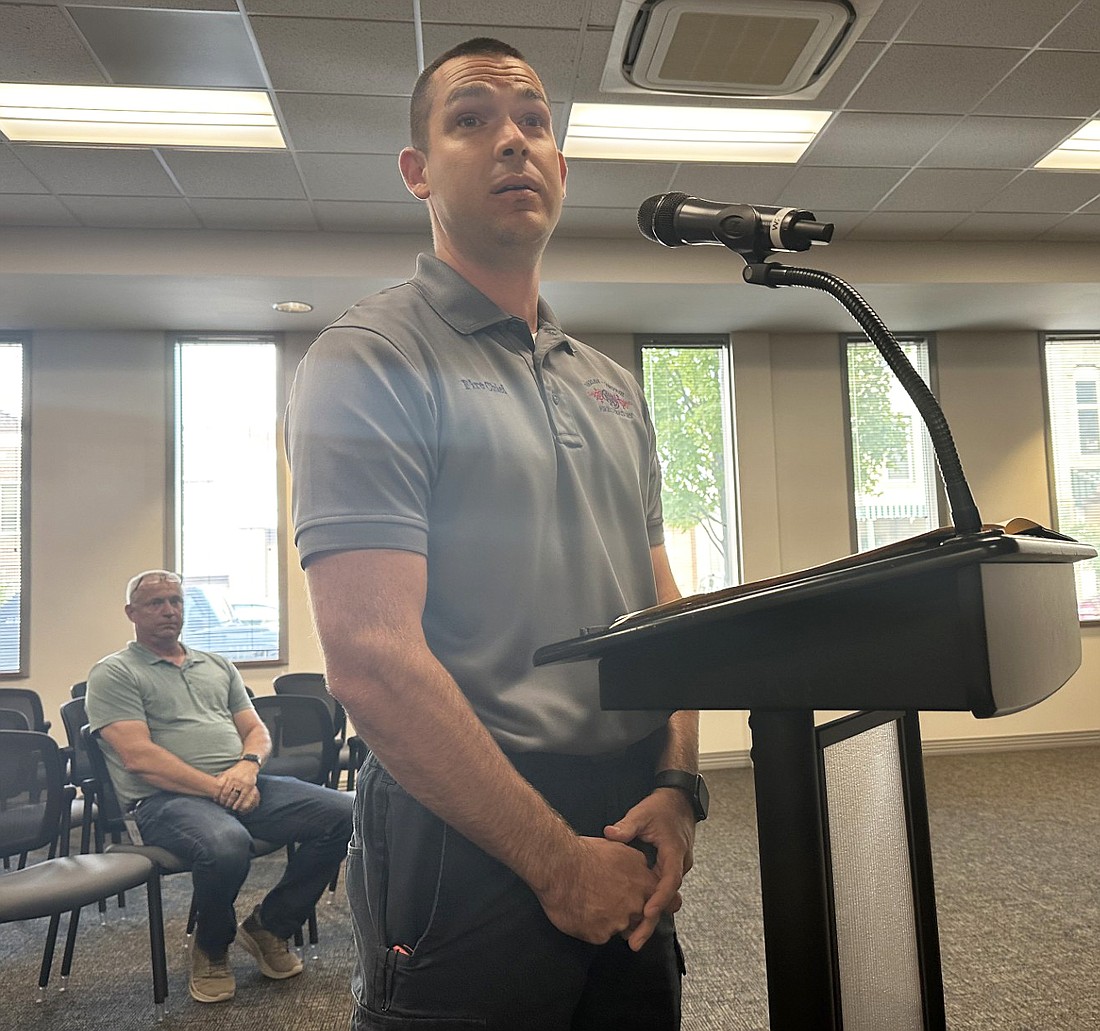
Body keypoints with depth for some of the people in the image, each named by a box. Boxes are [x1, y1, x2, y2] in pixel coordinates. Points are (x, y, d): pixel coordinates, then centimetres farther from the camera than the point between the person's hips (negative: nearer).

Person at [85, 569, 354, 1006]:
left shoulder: (218, 666, 22)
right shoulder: (112, 673, 4)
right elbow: (138, 757, -9)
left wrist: (248, 764, -7)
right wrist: (216, 788, -16)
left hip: (243, 785, 6)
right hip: (165, 797, -5)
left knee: (342, 813, -15)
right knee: (226, 844, -39)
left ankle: (268, 926, 5)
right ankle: (211, 948, -4)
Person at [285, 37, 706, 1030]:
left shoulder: (612, 387, 12)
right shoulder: (369, 359, -9)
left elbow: (663, 612, 11)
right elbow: (373, 660, -18)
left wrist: (675, 785, -3)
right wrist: (559, 859, -15)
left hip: (628, 851, 7)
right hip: (467, 855, -6)